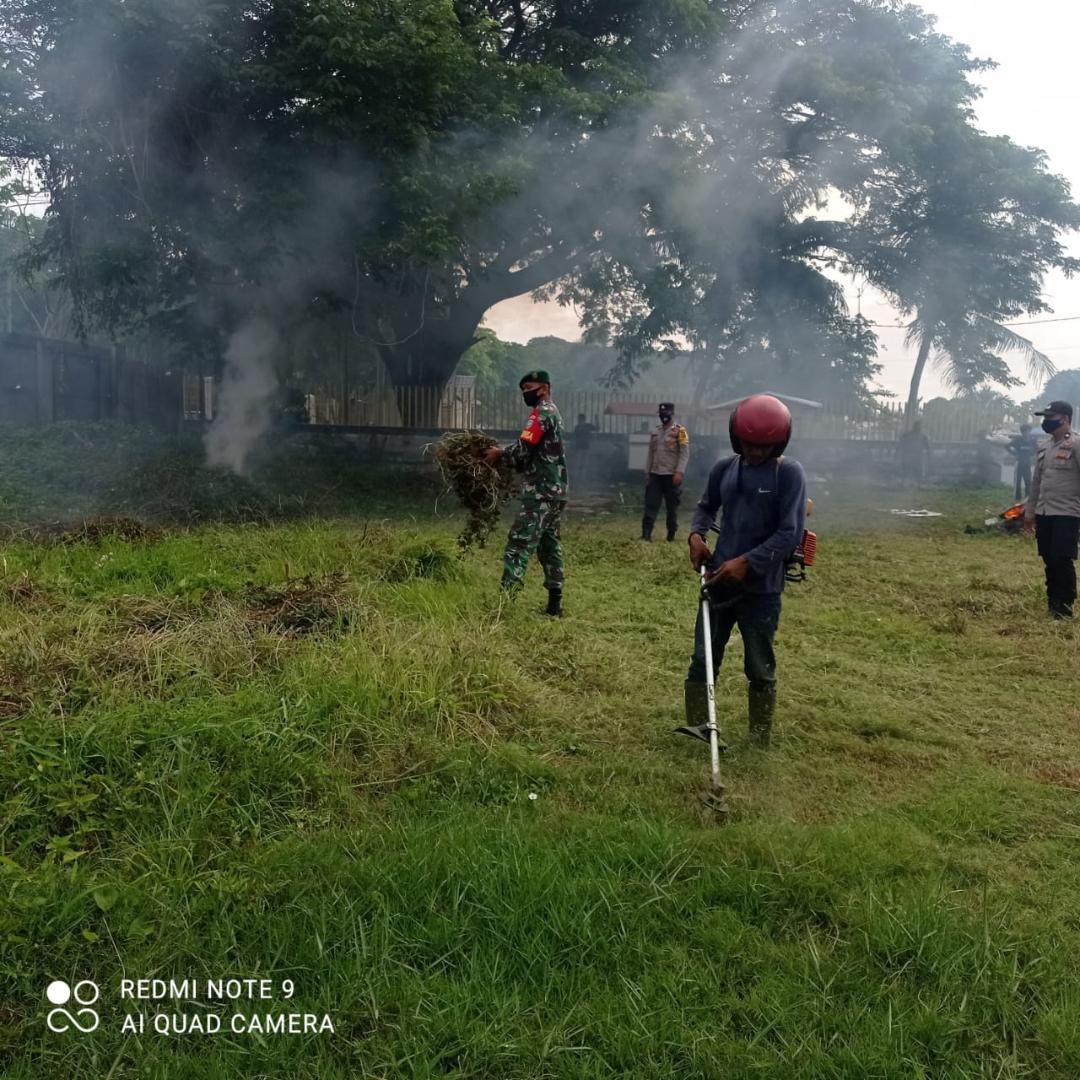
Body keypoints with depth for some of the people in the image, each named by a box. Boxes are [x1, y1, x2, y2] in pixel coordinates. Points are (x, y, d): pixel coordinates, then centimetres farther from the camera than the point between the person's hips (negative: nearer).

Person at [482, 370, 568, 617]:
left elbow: (524, 447, -20)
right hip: (555, 490, 10)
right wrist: (507, 459, 8)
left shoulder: (542, 411, -8)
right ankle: (554, 604, 13)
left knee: (519, 544, -13)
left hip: (541, 492, -10)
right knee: (550, 545, 11)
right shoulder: (553, 413, 22)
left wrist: (499, 453, -4)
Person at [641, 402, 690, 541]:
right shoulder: (655, 431, 14)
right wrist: (647, 472, 12)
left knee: (672, 507, 4)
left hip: (671, 476, -5)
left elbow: (684, 453, -10)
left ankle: (671, 536, 13)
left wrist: (679, 472, -19)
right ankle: (646, 535, -4)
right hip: (655, 475, 5)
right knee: (650, 505, -2)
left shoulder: (680, 431, -4)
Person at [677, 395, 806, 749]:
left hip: (762, 588, -4)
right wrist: (696, 534, 0)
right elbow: (707, 506, 21)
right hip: (719, 580, 4)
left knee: (760, 667, 8)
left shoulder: (790, 474, -10)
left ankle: (759, 742, 20)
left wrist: (746, 562, -21)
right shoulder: (724, 468, 4)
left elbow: (790, 534, -15)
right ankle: (698, 724, 13)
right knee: (703, 657, 4)